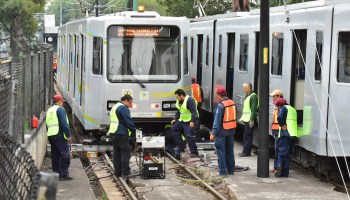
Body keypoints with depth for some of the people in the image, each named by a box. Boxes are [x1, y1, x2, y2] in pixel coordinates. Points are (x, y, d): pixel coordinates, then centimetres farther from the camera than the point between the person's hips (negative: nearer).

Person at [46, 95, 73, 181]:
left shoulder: (49, 110, 19)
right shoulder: (60, 109, -8)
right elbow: (64, 123, -16)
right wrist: (68, 135, -14)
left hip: (50, 135, 9)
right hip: (59, 135, -9)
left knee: (55, 155, 13)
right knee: (65, 155, -6)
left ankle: (56, 173, 14)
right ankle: (64, 175, -10)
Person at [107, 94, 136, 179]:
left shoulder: (114, 107, 20)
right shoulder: (123, 108, -12)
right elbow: (129, 122, -16)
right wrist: (135, 131, -7)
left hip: (113, 133, 10)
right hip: (121, 134, -10)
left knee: (116, 153, 12)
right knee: (126, 152, -8)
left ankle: (118, 172, 14)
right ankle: (125, 173, -11)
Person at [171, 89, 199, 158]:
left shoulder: (190, 100, -18)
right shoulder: (179, 102, 12)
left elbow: (194, 112, -22)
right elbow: (179, 111, 24)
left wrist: (192, 121, -28)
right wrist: (175, 119, 14)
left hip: (190, 122, -10)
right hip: (182, 120, 10)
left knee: (189, 136, -12)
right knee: (174, 129, 7)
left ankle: (194, 153, -5)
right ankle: (180, 145, 11)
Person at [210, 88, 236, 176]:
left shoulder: (220, 106, -17)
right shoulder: (232, 103, 6)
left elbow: (217, 121, -20)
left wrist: (213, 133, -18)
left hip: (221, 132, -7)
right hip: (231, 131, 7)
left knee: (221, 151, -1)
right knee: (229, 151, 15)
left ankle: (223, 171, -2)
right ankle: (231, 170, 21)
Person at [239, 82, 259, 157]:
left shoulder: (253, 96, -14)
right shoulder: (247, 96, 17)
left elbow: (253, 109, -20)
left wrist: (252, 120, -23)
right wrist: (243, 117, 23)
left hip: (250, 120, -10)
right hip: (246, 119, 10)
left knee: (247, 136, -8)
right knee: (246, 136, 14)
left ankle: (246, 152, -5)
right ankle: (245, 151, 20)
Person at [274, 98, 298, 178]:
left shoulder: (283, 108, 0)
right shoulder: (292, 109, 25)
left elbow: (280, 117, -19)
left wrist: (283, 125, -9)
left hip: (285, 134, -7)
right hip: (293, 135, 7)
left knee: (282, 151, -7)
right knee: (288, 154, 9)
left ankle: (279, 166, -26)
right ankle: (285, 172, 7)